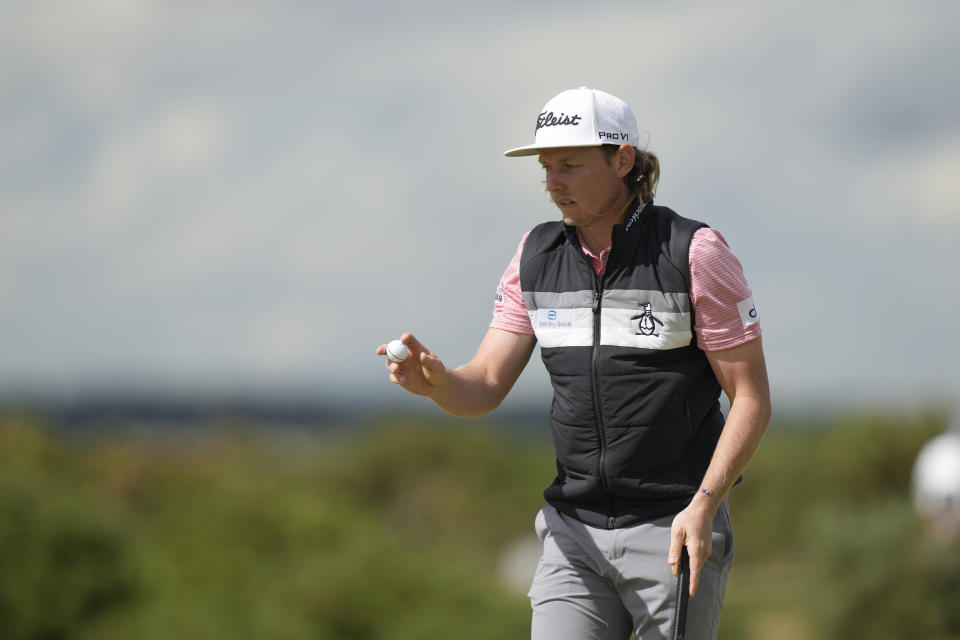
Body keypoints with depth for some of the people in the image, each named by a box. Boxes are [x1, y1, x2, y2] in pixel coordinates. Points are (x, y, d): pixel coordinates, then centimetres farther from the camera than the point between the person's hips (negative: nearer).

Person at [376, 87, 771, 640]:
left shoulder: (695, 252, -7)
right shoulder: (536, 256, 7)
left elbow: (752, 398, -7)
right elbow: (485, 387, 5)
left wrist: (703, 505, -19)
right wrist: (435, 380, -19)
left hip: (675, 531, -4)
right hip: (574, 532, 4)